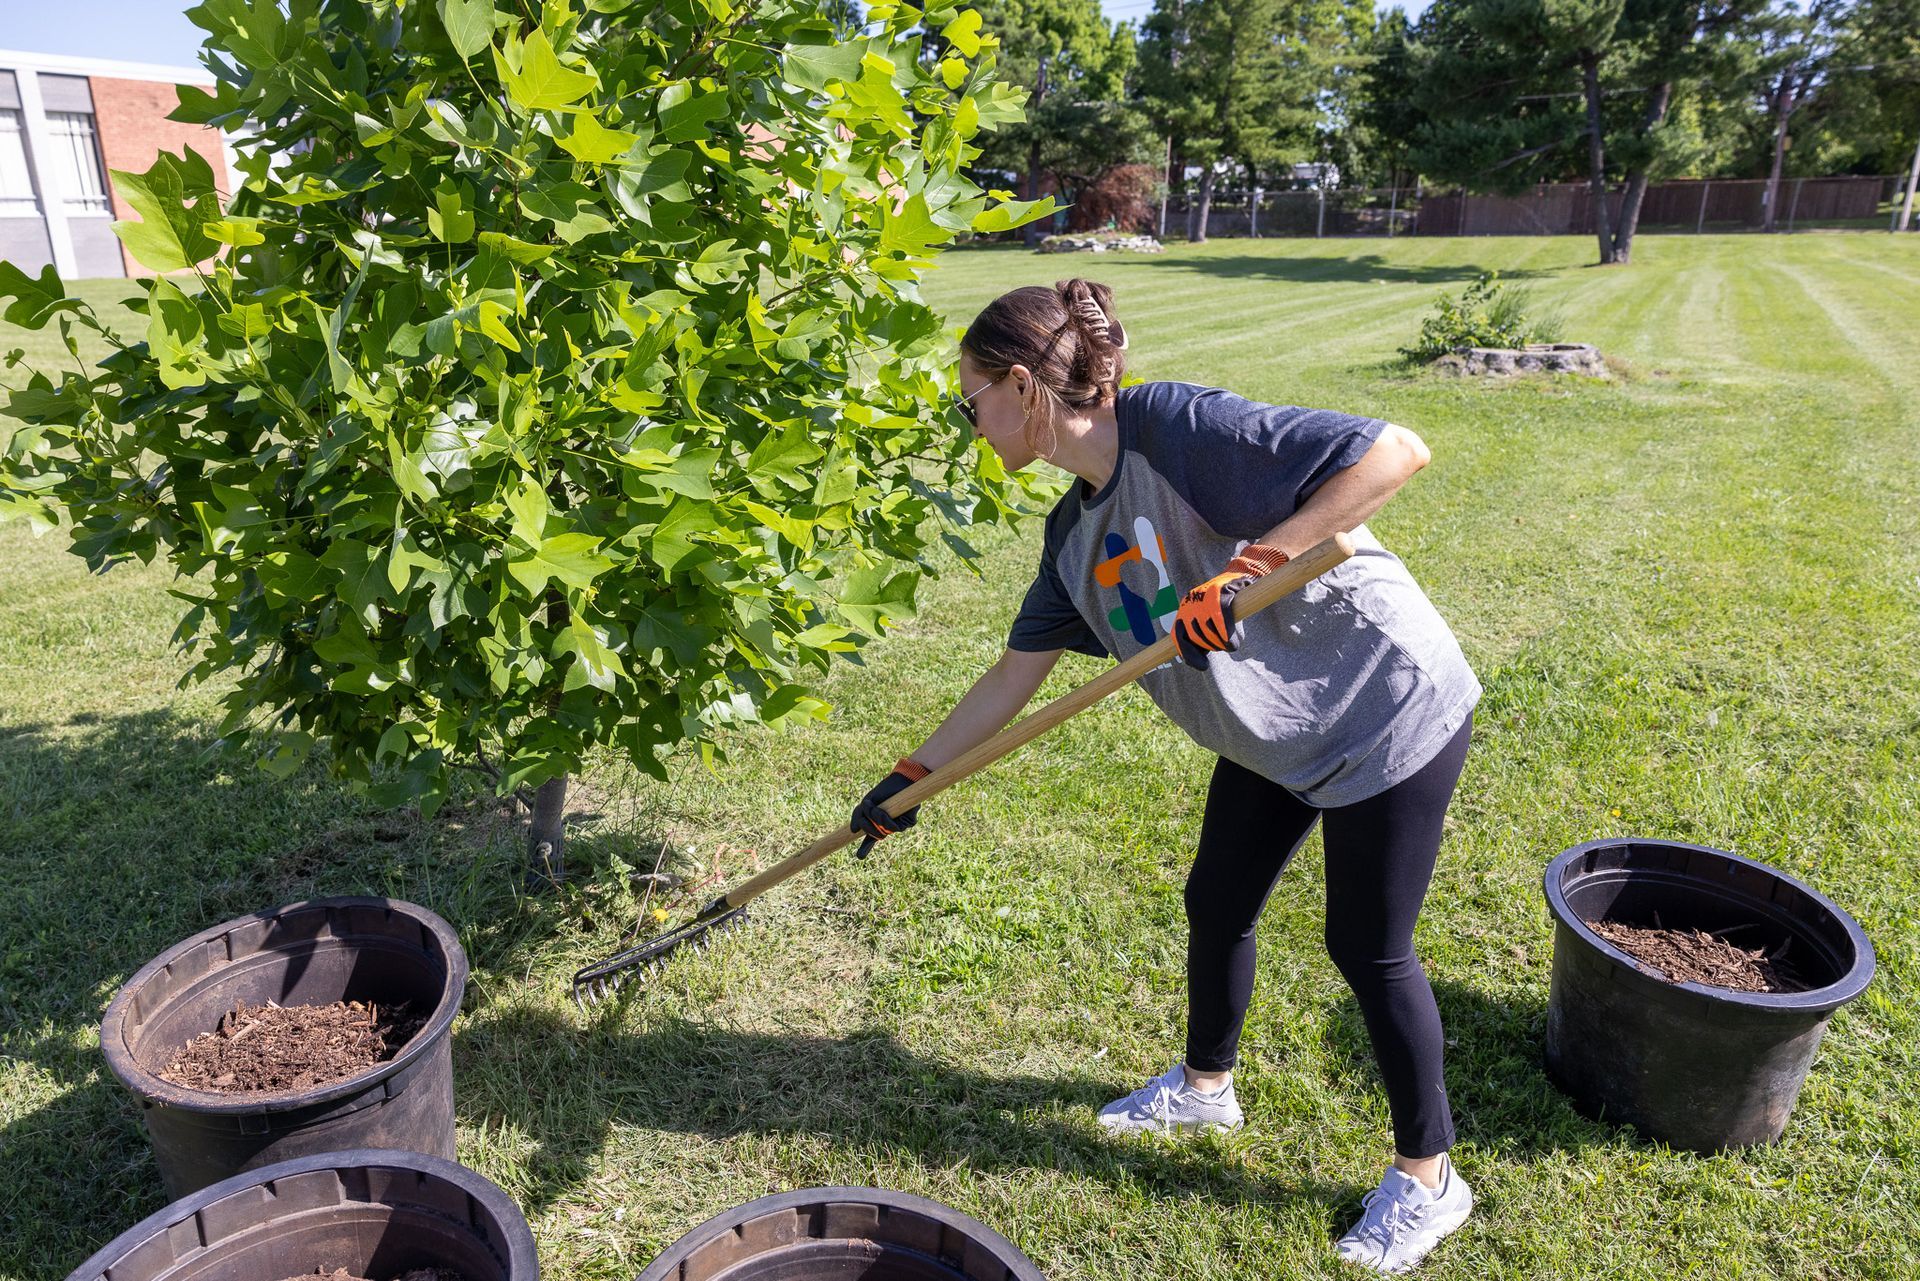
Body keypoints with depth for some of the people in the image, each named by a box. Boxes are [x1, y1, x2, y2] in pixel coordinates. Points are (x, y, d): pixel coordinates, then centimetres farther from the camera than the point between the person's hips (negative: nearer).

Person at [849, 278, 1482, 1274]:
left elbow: (1395, 451, -29)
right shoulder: (1074, 531, 1)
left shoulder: (1174, 427, -25)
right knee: (1217, 904, 18)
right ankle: (1205, 1084, 46)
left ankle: (1427, 1177, 30)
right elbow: (1015, 673, 8)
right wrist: (912, 776, 11)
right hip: (1271, 736, 8)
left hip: (1386, 713, -8)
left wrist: (1249, 567, -33)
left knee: (1368, 948, 5)